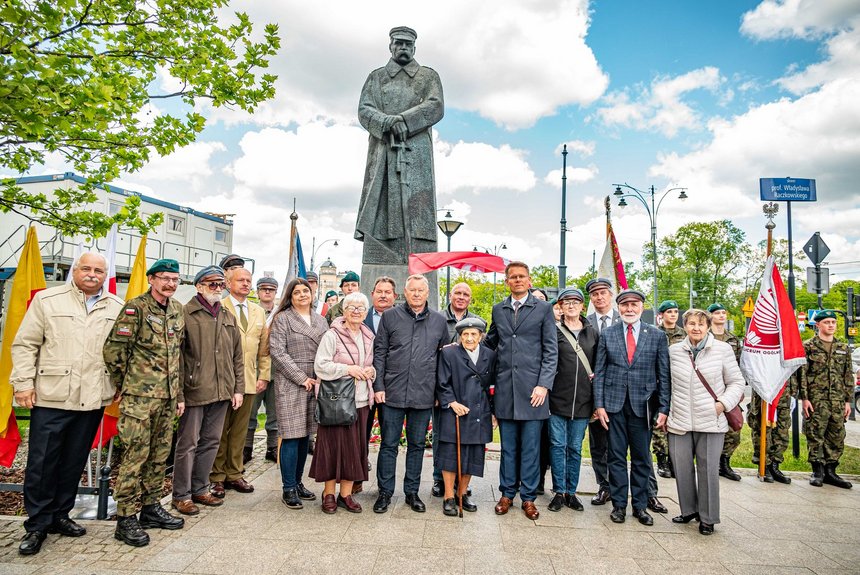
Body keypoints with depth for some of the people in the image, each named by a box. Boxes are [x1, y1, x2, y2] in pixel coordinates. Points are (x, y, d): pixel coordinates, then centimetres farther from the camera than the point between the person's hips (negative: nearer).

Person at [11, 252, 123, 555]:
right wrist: (23, 383, -5)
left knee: (74, 462, 13)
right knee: (41, 462, 4)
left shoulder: (118, 308, 7)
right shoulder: (47, 300, 1)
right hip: (51, 396, -2)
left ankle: (59, 515, 29)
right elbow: (24, 344, 1)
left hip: (93, 400, 2)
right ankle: (37, 524, 20)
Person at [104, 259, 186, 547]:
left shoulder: (178, 310, 11)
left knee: (160, 454, 14)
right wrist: (123, 385, -1)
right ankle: (125, 519, 10)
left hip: (167, 396, 7)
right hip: (140, 396, -6)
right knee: (136, 455, -2)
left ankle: (151, 508, 27)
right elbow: (113, 350, -9)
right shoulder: (135, 308, -9)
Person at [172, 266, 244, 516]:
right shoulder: (186, 314, -6)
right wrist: (178, 394, -14)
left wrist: (238, 388, 9)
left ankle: (200, 489, 28)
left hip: (221, 392, 6)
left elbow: (237, 356, 14)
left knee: (211, 442, 14)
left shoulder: (228, 317, 13)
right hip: (194, 391, -6)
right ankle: (181, 495, 20)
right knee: (188, 444, 5)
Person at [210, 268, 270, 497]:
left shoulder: (259, 312, 13)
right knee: (219, 430, 6)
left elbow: (264, 349, 13)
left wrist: (264, 376, 6)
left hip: (249, 381, 5)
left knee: (240, 430, 12)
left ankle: (234, 474, 23)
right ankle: (217, 477, 18)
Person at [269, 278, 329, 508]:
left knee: (305, 435, 10)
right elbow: (277, 351, -9)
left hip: (316, 384, 5)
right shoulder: (282, 319, -2)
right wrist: (302, 379, -12)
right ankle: (289, 489, 7)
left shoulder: (321, 321, 14)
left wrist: (322, 378, 1)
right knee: (292, 436, -3)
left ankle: (297, 481, 23)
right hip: (290, 385, -5)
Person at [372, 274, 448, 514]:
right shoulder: (390, 316, 2)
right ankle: (385, 492, 22)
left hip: (424, 395, 2)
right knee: (389, 444, 7)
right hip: (393, 392, -1)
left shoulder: (439, 320, 6)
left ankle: (412, 492, 27)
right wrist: (378, 386, -4)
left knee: (417, 445, 13)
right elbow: (379, 352, 2)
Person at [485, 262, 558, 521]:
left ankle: (528, 497, 20)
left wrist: (544, 384, -10)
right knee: (508, 446, 12)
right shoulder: (498, 310, 11)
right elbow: (490, 342, 20)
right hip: (505, 388, 3)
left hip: (532, 387, -2)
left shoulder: (543, 309, 1)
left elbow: (551, 351, -2)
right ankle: (507, 494, 25)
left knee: (530, 447, 6)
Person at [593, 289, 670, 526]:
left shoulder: (657, 335, 3)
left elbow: (664, 375, 2)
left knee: (641, 458, 9)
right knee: (616, 457, 7)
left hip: (643, 405, 0)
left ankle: (640, 506, 24)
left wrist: (664, 408, -3)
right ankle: (619, 504, 19)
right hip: (614, 404, 0)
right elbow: (599, 372, 4)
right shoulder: (607, 334, 4)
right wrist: (599, 404, -3)